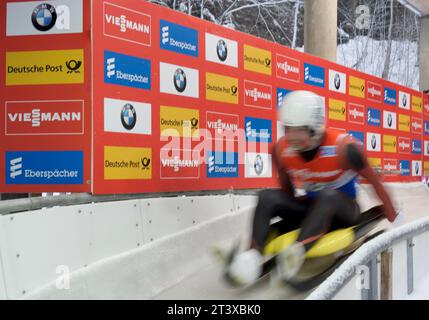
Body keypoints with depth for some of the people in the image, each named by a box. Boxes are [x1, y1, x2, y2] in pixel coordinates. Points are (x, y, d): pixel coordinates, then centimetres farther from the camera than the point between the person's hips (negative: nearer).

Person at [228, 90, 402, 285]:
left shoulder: (343, 147, -22)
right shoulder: (281, 149, -11)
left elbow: (373, 180, -10)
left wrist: (393, 220, -5)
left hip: (343, 212, -4)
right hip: (309, 209, 4)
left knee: (327, 195, -38)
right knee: (268, 197, -21)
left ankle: (299, 249, -59)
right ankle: (254, 253, -40)